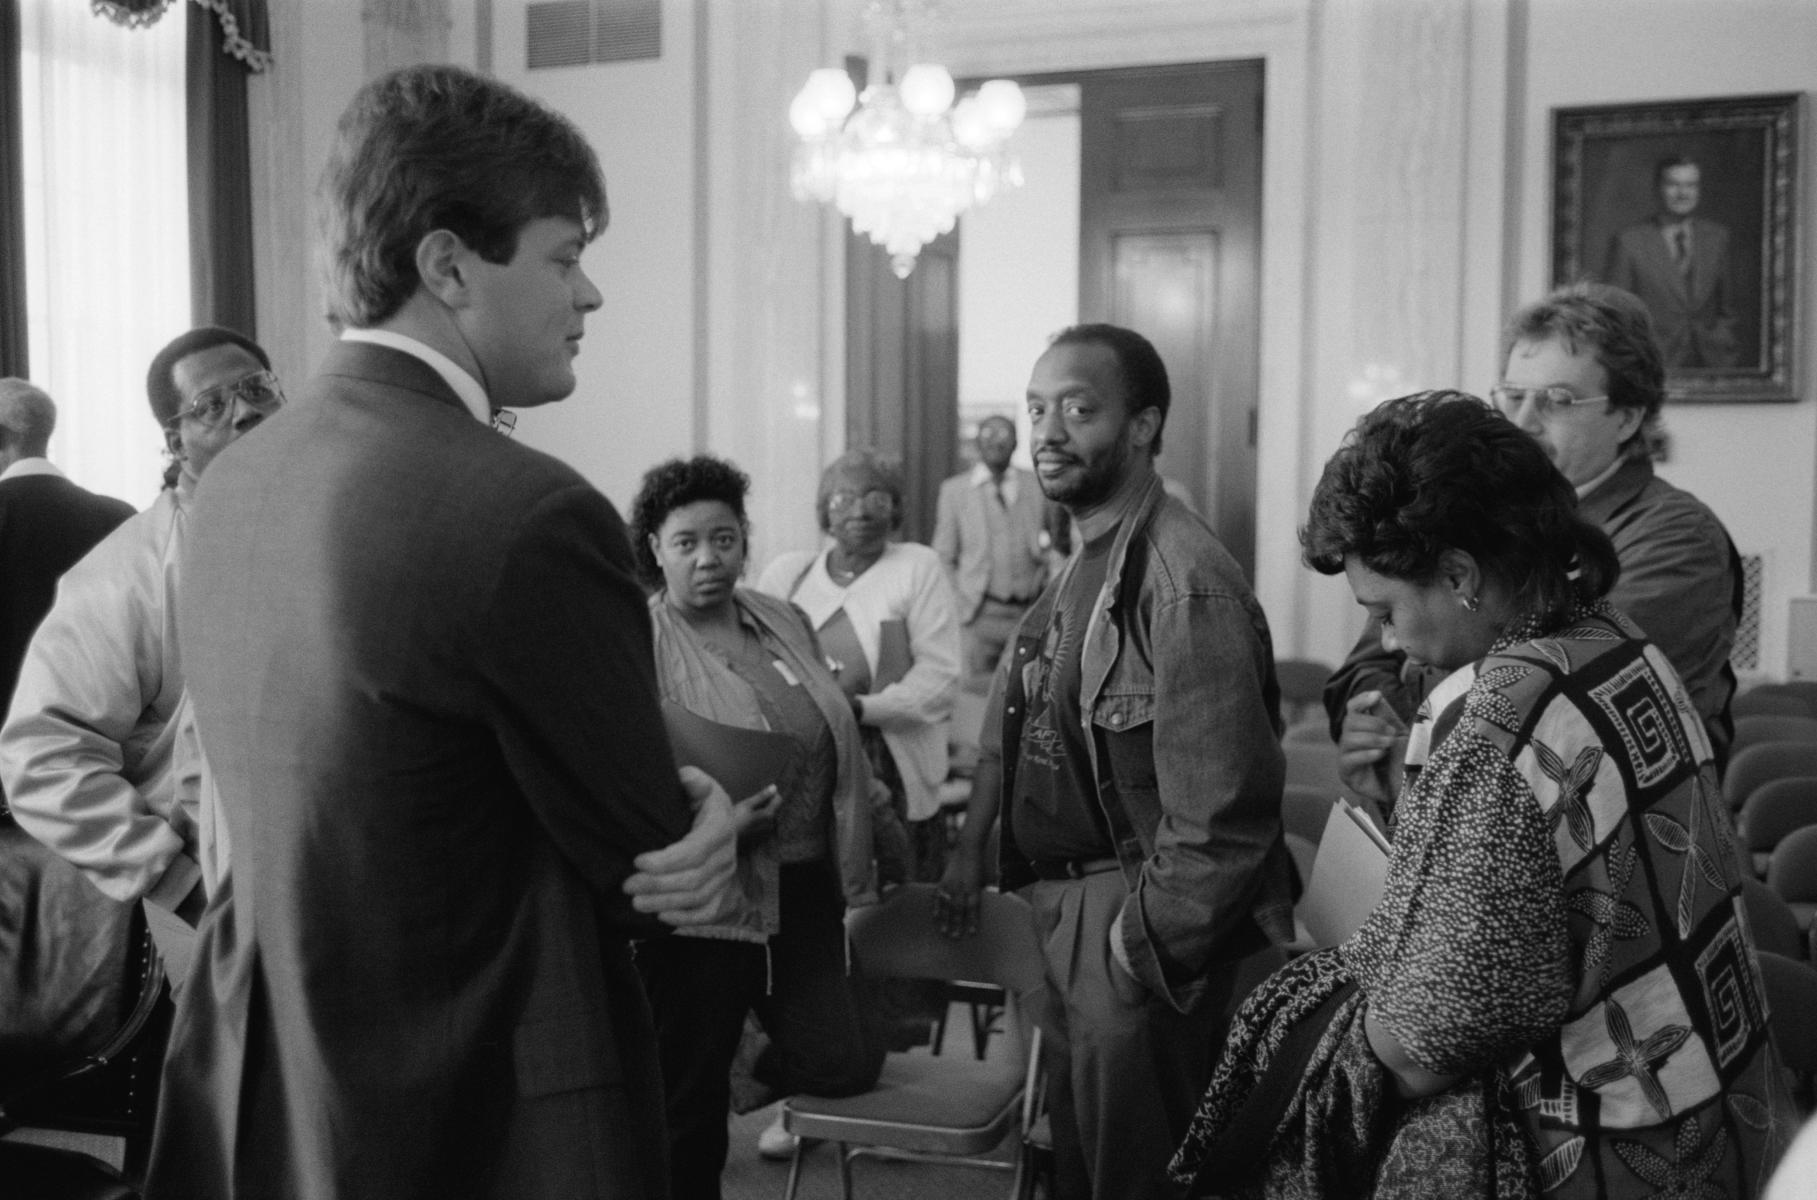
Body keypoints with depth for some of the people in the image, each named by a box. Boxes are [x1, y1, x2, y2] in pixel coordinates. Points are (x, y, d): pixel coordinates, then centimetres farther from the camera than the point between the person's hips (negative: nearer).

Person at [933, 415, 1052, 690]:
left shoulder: (1037, 488, 12)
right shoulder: (954, 490, 10)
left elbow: (1047, 548, 19)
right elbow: (944, 556, 10)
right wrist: (958, 604, 0)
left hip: (1029, 613, 1)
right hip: (980, 613, -1)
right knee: (978, 688, -9)